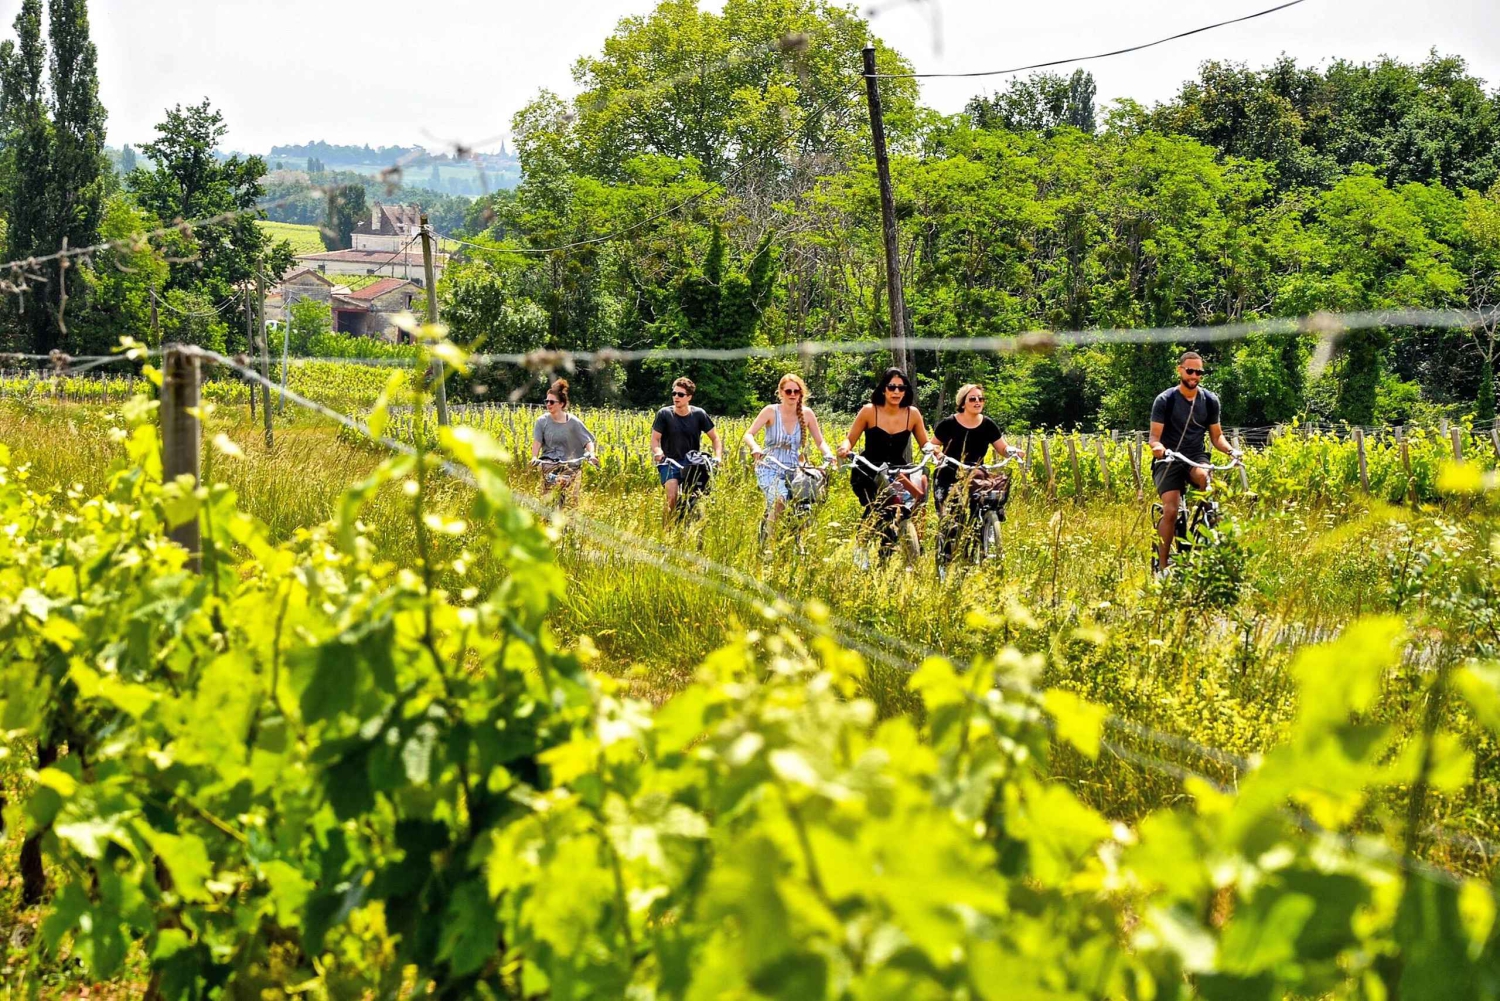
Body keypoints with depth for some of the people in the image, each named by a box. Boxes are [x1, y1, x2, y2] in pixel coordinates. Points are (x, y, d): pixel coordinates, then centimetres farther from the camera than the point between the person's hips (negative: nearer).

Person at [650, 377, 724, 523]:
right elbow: (655, 438, -4)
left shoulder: (698, 414, -1)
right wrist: (658, 452, -27)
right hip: (670, 462, -2)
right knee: (672, 497, -22)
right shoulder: (664, 414, -4)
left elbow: (714, 438, 4)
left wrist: (718, 457, -13)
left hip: (692, 463, 2)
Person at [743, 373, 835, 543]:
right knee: (779, 499, -31)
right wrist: (755, 448, -34)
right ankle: (767, 540, -14)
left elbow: (820, 441, 4)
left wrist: (828, 454, -18)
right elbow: (748, 435, -11)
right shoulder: (771, 411, -6)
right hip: (770, 468, -3)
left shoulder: (806, 414, 1)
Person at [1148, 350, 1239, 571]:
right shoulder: (1165, 401, -3)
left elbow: (1216, 436, 12)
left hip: (1196, 458, 2)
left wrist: (1230, 450, -9)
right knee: (1171, 510, -20)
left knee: (1204, 476, -37)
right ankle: (1163, 565, -13)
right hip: (1168, 461, -2)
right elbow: (1155, 437, -6)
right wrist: (1157, 447, -30)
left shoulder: (1210, 401, 6)